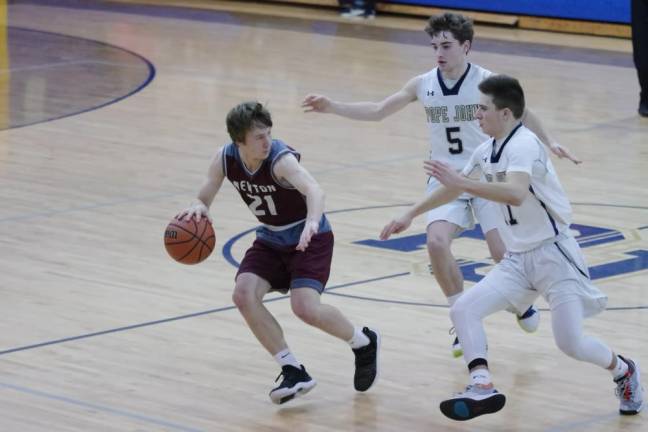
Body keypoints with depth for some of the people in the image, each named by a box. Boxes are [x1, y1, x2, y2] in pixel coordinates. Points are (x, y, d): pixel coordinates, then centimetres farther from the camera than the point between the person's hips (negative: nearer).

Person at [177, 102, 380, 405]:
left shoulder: (280, 159, -31)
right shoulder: (225, 159, -13)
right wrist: (197, 209, -33)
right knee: (244, 295, -17)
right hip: (271, 240, 6)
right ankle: (294, 372, -4)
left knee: (305, 308, -23)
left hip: (309, 239, -6)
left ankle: (364, 342, 9)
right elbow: (203, 198, -7)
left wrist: (312, 222, -70)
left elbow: (314, 190, -48)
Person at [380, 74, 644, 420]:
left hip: (552, 254, -8)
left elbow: (516, 194, -39)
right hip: (517, 260, 8)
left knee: (570, 343, -10)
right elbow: (454, 188, 24)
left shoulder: (523, 145, -19)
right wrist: (410, 215, 26)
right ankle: (482, 388, -19)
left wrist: (462, 182, -39)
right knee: (463, 310, -11)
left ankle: (622, 370, 19)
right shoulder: (487, 151, 7)